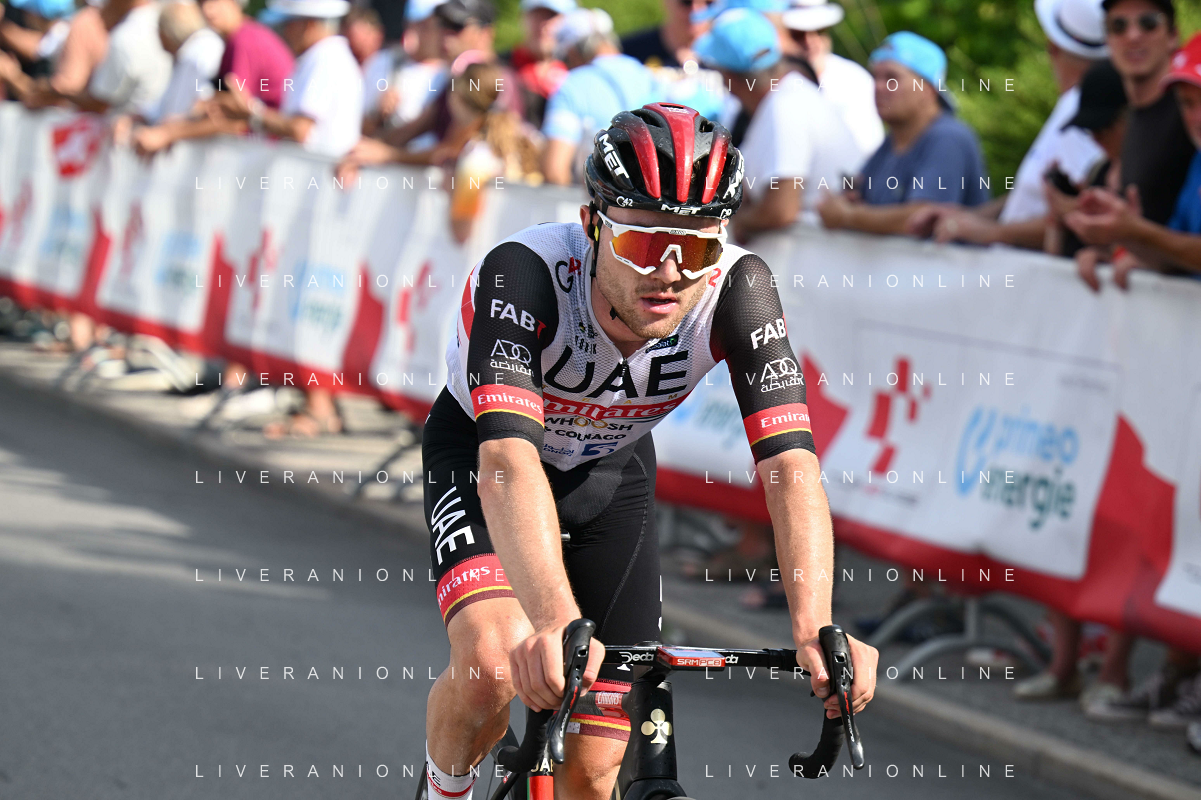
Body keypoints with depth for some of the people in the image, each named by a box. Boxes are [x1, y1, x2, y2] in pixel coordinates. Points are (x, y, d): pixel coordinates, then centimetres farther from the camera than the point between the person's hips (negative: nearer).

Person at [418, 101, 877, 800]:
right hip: (482, 452, -3)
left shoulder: (736, 289, -30)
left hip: (611, 474, 3)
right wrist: (556, 621, -65)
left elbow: (791, 464, -36)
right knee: (495, 664, -30)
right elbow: (509, 460, -50)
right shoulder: (526, 272, -38)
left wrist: (815, 629, -52)